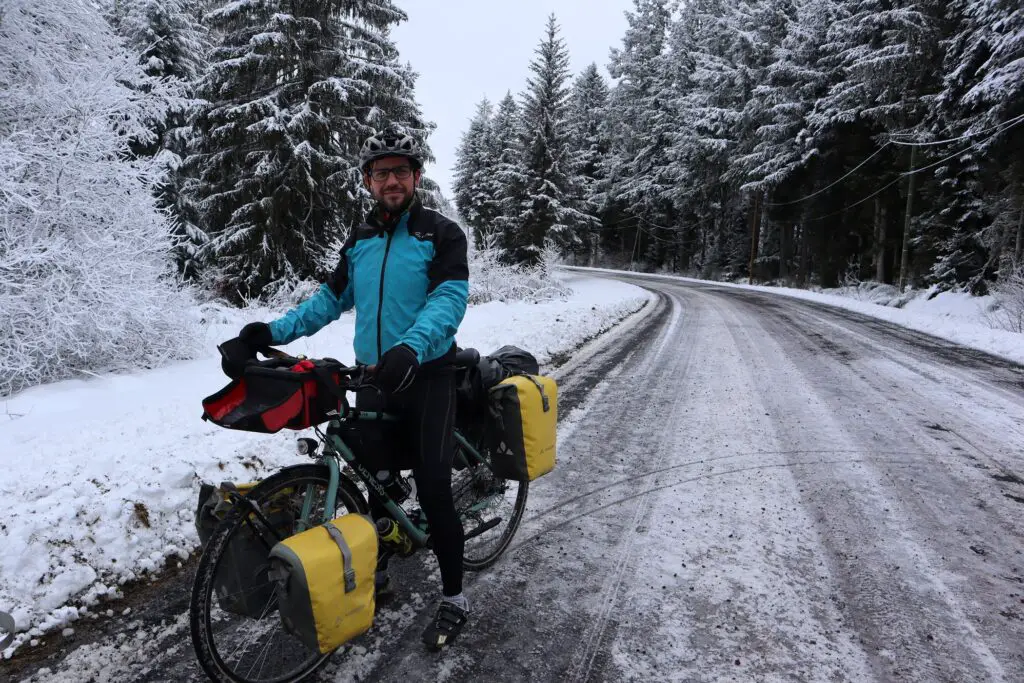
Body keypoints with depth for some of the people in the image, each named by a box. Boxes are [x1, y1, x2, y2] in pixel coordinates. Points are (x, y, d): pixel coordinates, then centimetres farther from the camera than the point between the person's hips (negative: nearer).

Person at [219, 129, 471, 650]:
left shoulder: (441, 234, -6)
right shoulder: (360, 241, 11)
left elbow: (449, 299, -20)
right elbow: (330, 300, 12)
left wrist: (410, 348, -38)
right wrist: (271, 332, -1)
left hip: (426, 377, -5)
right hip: (373, 378, 5)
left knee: (432, 491, -6)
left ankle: (453, 598, 13)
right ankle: (376, 571, 37)